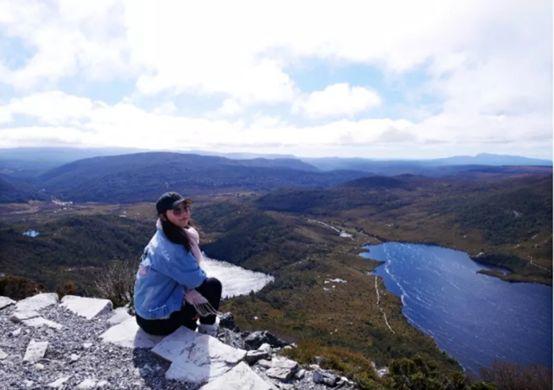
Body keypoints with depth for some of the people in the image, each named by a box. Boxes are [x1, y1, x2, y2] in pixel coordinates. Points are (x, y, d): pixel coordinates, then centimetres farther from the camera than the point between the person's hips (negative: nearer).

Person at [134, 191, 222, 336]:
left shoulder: (162, 237, 2)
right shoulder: (172, 248, -27)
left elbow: (187, 274, 7)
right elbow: (197, 279, -19)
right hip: (158, 321, -9)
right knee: (213, 285, -4)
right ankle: (208, 334, 12)